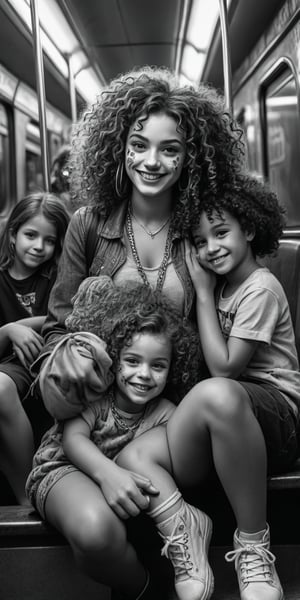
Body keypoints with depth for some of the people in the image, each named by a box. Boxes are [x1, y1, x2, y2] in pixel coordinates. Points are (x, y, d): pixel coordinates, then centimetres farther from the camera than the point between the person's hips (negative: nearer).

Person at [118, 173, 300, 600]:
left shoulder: (260, 288, -7)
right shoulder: (220, 286, 18)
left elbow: (224, 368, -13)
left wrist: (203, 293, -7)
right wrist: (203, 289, 8)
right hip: (230, 421, 7)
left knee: (216, 394, -43)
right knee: (135, 458, -19)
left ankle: (253, 549, -27)